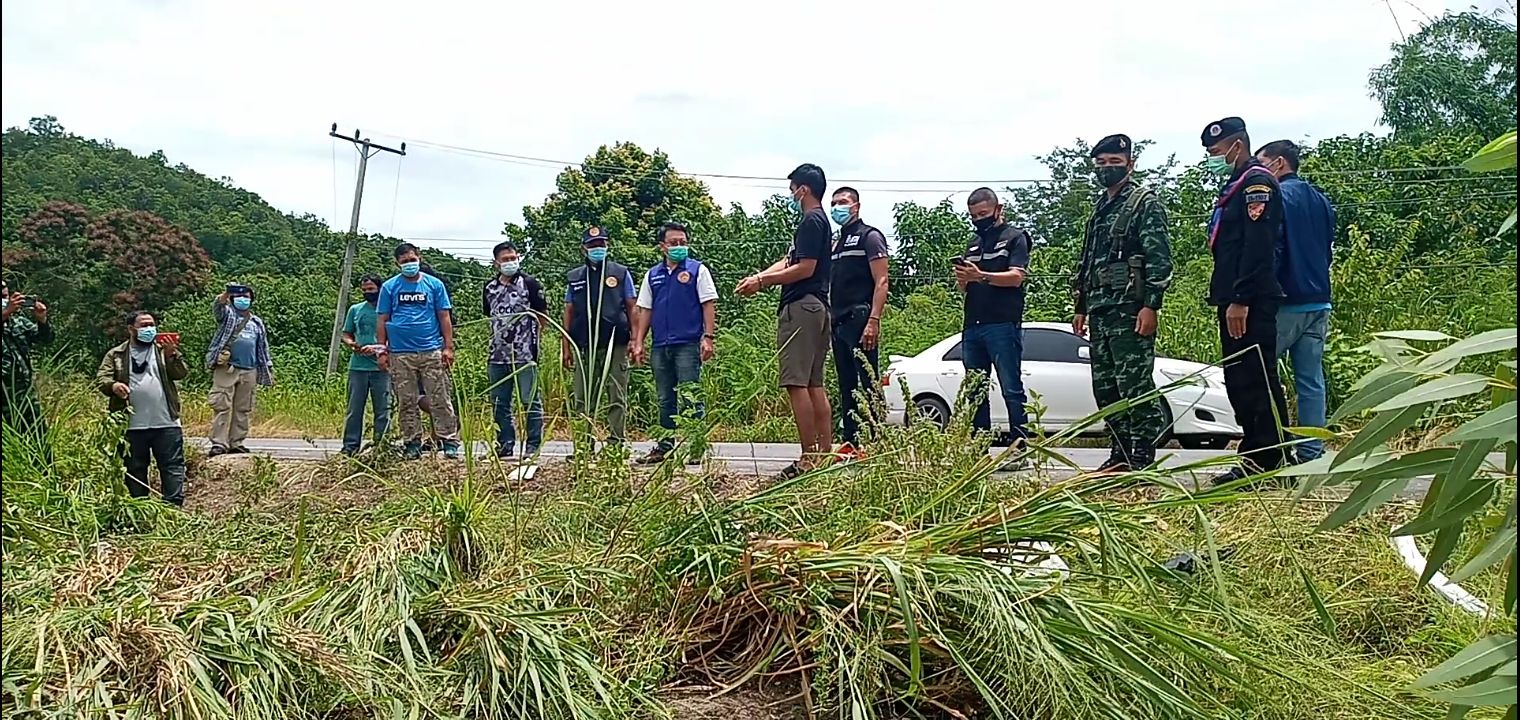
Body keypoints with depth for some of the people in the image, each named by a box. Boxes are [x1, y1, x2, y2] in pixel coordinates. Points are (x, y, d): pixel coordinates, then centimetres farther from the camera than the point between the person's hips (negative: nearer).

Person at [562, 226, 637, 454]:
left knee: (616, 397, -1)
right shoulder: (574, 277, 14)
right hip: (585, 346, 3)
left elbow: (631, 307, 6)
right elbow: (569, 312, 14)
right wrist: (565, 346, 9)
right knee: (583, 399, 6)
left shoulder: (621, 273, 7)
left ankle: (616, 442, 3)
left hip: (615, 344, -3)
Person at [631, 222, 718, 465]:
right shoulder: (653, 275, 15)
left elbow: (709, 305, -2)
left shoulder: (697, 270, 2)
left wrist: (708, 337, -11)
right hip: (660, 346, 5)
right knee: (665, 400, 11)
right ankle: (666, 446, 17)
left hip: (688, 345, -5)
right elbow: (645, 310, 16)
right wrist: (638, 342, 9)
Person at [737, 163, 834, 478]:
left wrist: (762, 281, -10)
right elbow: (787, 262, 20)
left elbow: (805, 268, -18)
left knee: (796, 383, -11)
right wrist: (757, 277, 8)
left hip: (800, 307, -11)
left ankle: (810, 458, -13)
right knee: (814, 385, 10)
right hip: (816, 307, 11)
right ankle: (825, 454, 11)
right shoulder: (820, 221, 22)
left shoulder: (811, 221, -10)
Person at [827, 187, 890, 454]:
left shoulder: (869, 236, 0)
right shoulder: (835, 244, 23)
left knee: (867, 384, -8)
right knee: (846, 387, 8)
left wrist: (873, 321, -20)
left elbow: (881, 282, -9)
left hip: (860, 321, -8)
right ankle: (849, 442, 12)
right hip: (838, 323, 8)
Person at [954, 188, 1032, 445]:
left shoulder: (1014, 237, 4)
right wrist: (962, 279, -3)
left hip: (1003, 325, -7)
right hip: (972, 326, 7)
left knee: (1011, 389, -7)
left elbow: (1016, 277, -10)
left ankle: (1020, 446, -7)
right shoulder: (974, 244, 23)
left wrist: (981, 276, -22)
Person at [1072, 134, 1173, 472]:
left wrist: (1151, 305, -20)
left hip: (1130, 308, -8)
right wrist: (1081, 308, 20)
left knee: (1135, 385, -8)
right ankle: (1119, 456, 17)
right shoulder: (1099, 210, 21)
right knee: (1105, 387, 9)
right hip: (1099, 311, 8)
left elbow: (1160, 258, -11)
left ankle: (1143, 459, -4)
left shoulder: (1145, 202, -2)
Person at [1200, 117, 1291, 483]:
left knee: (1255, 380, -9)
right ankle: (1255, 458, 17)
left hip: (1251, 304, -10)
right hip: (1234, 301, 10)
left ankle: (1267, 461, -5)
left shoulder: (1257, 181, -8)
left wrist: (1240, 299, -23)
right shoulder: (1234, 186, 22)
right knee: (1238, 381, 11)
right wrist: (1227, 299, 17)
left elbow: (1257, 247, -18)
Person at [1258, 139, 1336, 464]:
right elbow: (1327, 250, 22)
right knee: (1311, 380, 6)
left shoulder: (1276, 195, -8)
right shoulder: (1321, 200, 18)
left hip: (1284, 303, -8)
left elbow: (1270, 248, -15)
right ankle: (1311, 453, 7)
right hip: (1318, 303, 8)